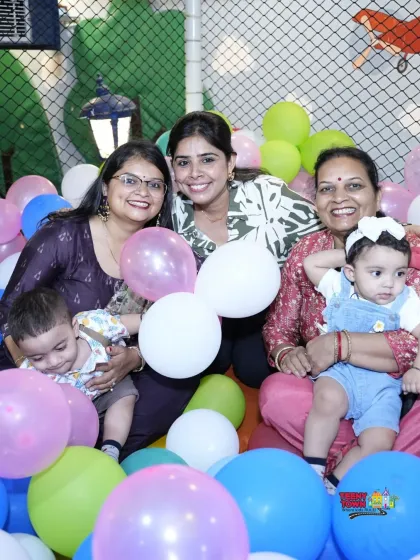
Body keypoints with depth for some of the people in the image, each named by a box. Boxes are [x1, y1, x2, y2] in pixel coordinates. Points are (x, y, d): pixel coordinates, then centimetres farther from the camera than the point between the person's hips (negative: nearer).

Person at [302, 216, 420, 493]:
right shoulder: (339, 287, 3)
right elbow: (310, 264, 2)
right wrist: (347, 253, 1)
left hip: (382, 385, 1)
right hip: (340, 371, -1)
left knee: (378, 442, -20)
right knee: (328, 398, -35)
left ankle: (333, 484, -4)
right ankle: (312, 469, -18)